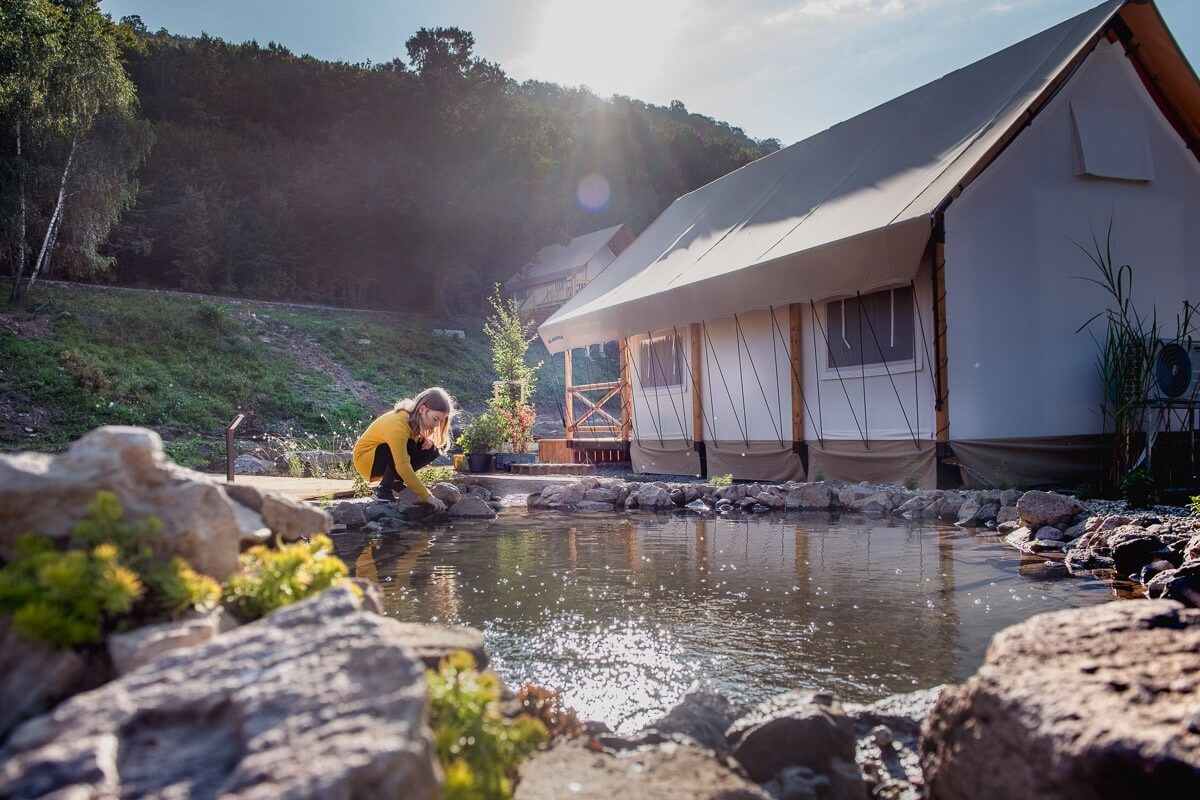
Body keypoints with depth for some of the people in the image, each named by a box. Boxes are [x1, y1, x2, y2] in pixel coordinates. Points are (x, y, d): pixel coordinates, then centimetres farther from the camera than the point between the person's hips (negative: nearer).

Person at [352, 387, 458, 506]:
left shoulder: (417, 419, -10)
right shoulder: (398, 425, -34)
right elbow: (403, 467, -40)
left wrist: (427, 439, -18)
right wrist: (426, 496, -41)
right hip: (365, 459, -8)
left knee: (433, 449, -11)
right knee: (408, 446, -34)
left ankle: (396, 482, 1)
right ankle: (384, 489, -16)